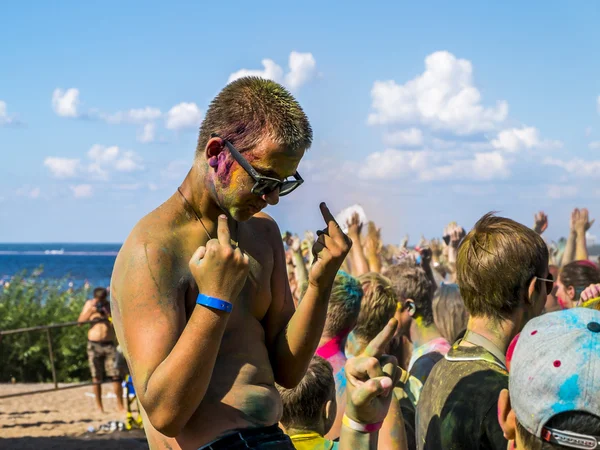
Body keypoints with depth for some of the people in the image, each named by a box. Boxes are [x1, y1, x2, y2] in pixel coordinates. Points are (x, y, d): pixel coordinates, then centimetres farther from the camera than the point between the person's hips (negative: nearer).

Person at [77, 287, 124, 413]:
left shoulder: (111, 306, 5)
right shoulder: (89, 304, 7)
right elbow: (80, 321, 0)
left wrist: (108, 312, -15)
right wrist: (91, 310, -10)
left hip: (109, 344, 0)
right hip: (94, 345, 0)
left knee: (116, 375, -8)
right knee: (96, 378, 2)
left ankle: (120, 405, -2)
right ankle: (99, 406, 11)